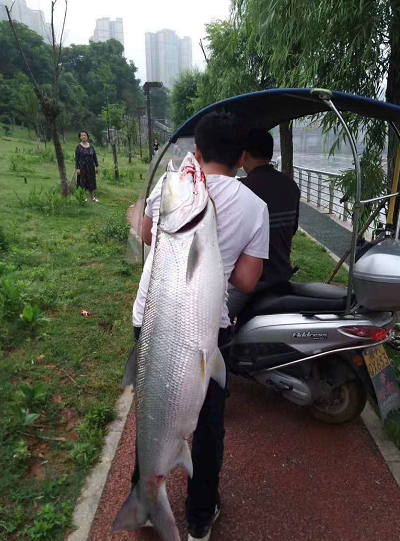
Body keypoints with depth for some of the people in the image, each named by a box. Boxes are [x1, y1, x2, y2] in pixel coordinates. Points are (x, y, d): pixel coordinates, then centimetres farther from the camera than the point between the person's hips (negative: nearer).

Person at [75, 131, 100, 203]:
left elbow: (95, 157, 9)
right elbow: (76, 159, -7)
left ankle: (92, 198, 15)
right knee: (82, 182, 2)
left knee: (91, 182, 7)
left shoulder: (91, 146, 6)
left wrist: (97, 166, 5)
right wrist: (77, 168, -14)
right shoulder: (78, 147, -4)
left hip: (91, 167, 3)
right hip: (82, 167, -3)